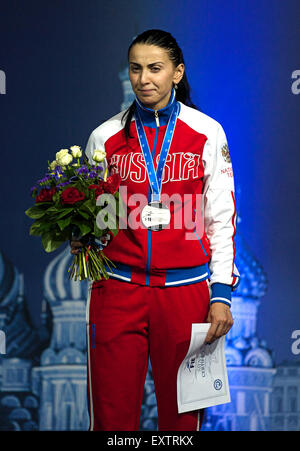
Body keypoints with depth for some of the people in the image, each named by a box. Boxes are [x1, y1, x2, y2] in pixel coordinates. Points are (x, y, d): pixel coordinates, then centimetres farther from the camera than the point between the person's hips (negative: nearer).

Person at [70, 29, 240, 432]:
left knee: (182, 415, 2)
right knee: (112, 416, -1)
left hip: (185, 289, -1)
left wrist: (221, 294, -2)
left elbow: (221, 218, 4)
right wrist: (80, 240, -7)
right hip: (118, 288, 1)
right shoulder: (105, 137, 7)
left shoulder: (207, 134, 5)